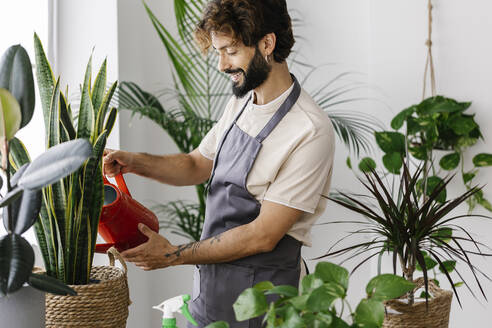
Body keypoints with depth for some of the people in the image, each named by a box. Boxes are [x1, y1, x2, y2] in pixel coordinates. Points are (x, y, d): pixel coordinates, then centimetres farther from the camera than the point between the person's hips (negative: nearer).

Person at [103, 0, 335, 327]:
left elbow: (263, 235, -21)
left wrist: (174, 255, -15)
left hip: (257, 299, -7)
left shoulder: (310, 131, -22)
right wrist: (133, 162, 0)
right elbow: (198, 165, 17)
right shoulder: (240, 104, 4)